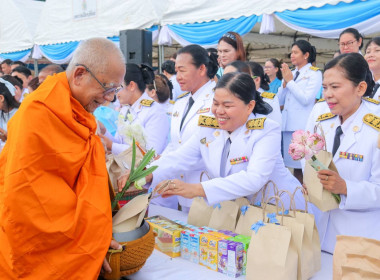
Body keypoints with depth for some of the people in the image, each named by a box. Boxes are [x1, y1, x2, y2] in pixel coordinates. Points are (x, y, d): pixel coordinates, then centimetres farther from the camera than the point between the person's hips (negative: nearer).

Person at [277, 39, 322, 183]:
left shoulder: (315, 73, 0)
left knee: (303, 166, -6)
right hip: (288, 125, 6)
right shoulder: (291, 73, 16)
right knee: (294, 166, 10)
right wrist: (284, 82, -1)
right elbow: (280, 101, 13)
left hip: (304, 127, -6)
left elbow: (306, 99, -13)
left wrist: (290, 81, -7)